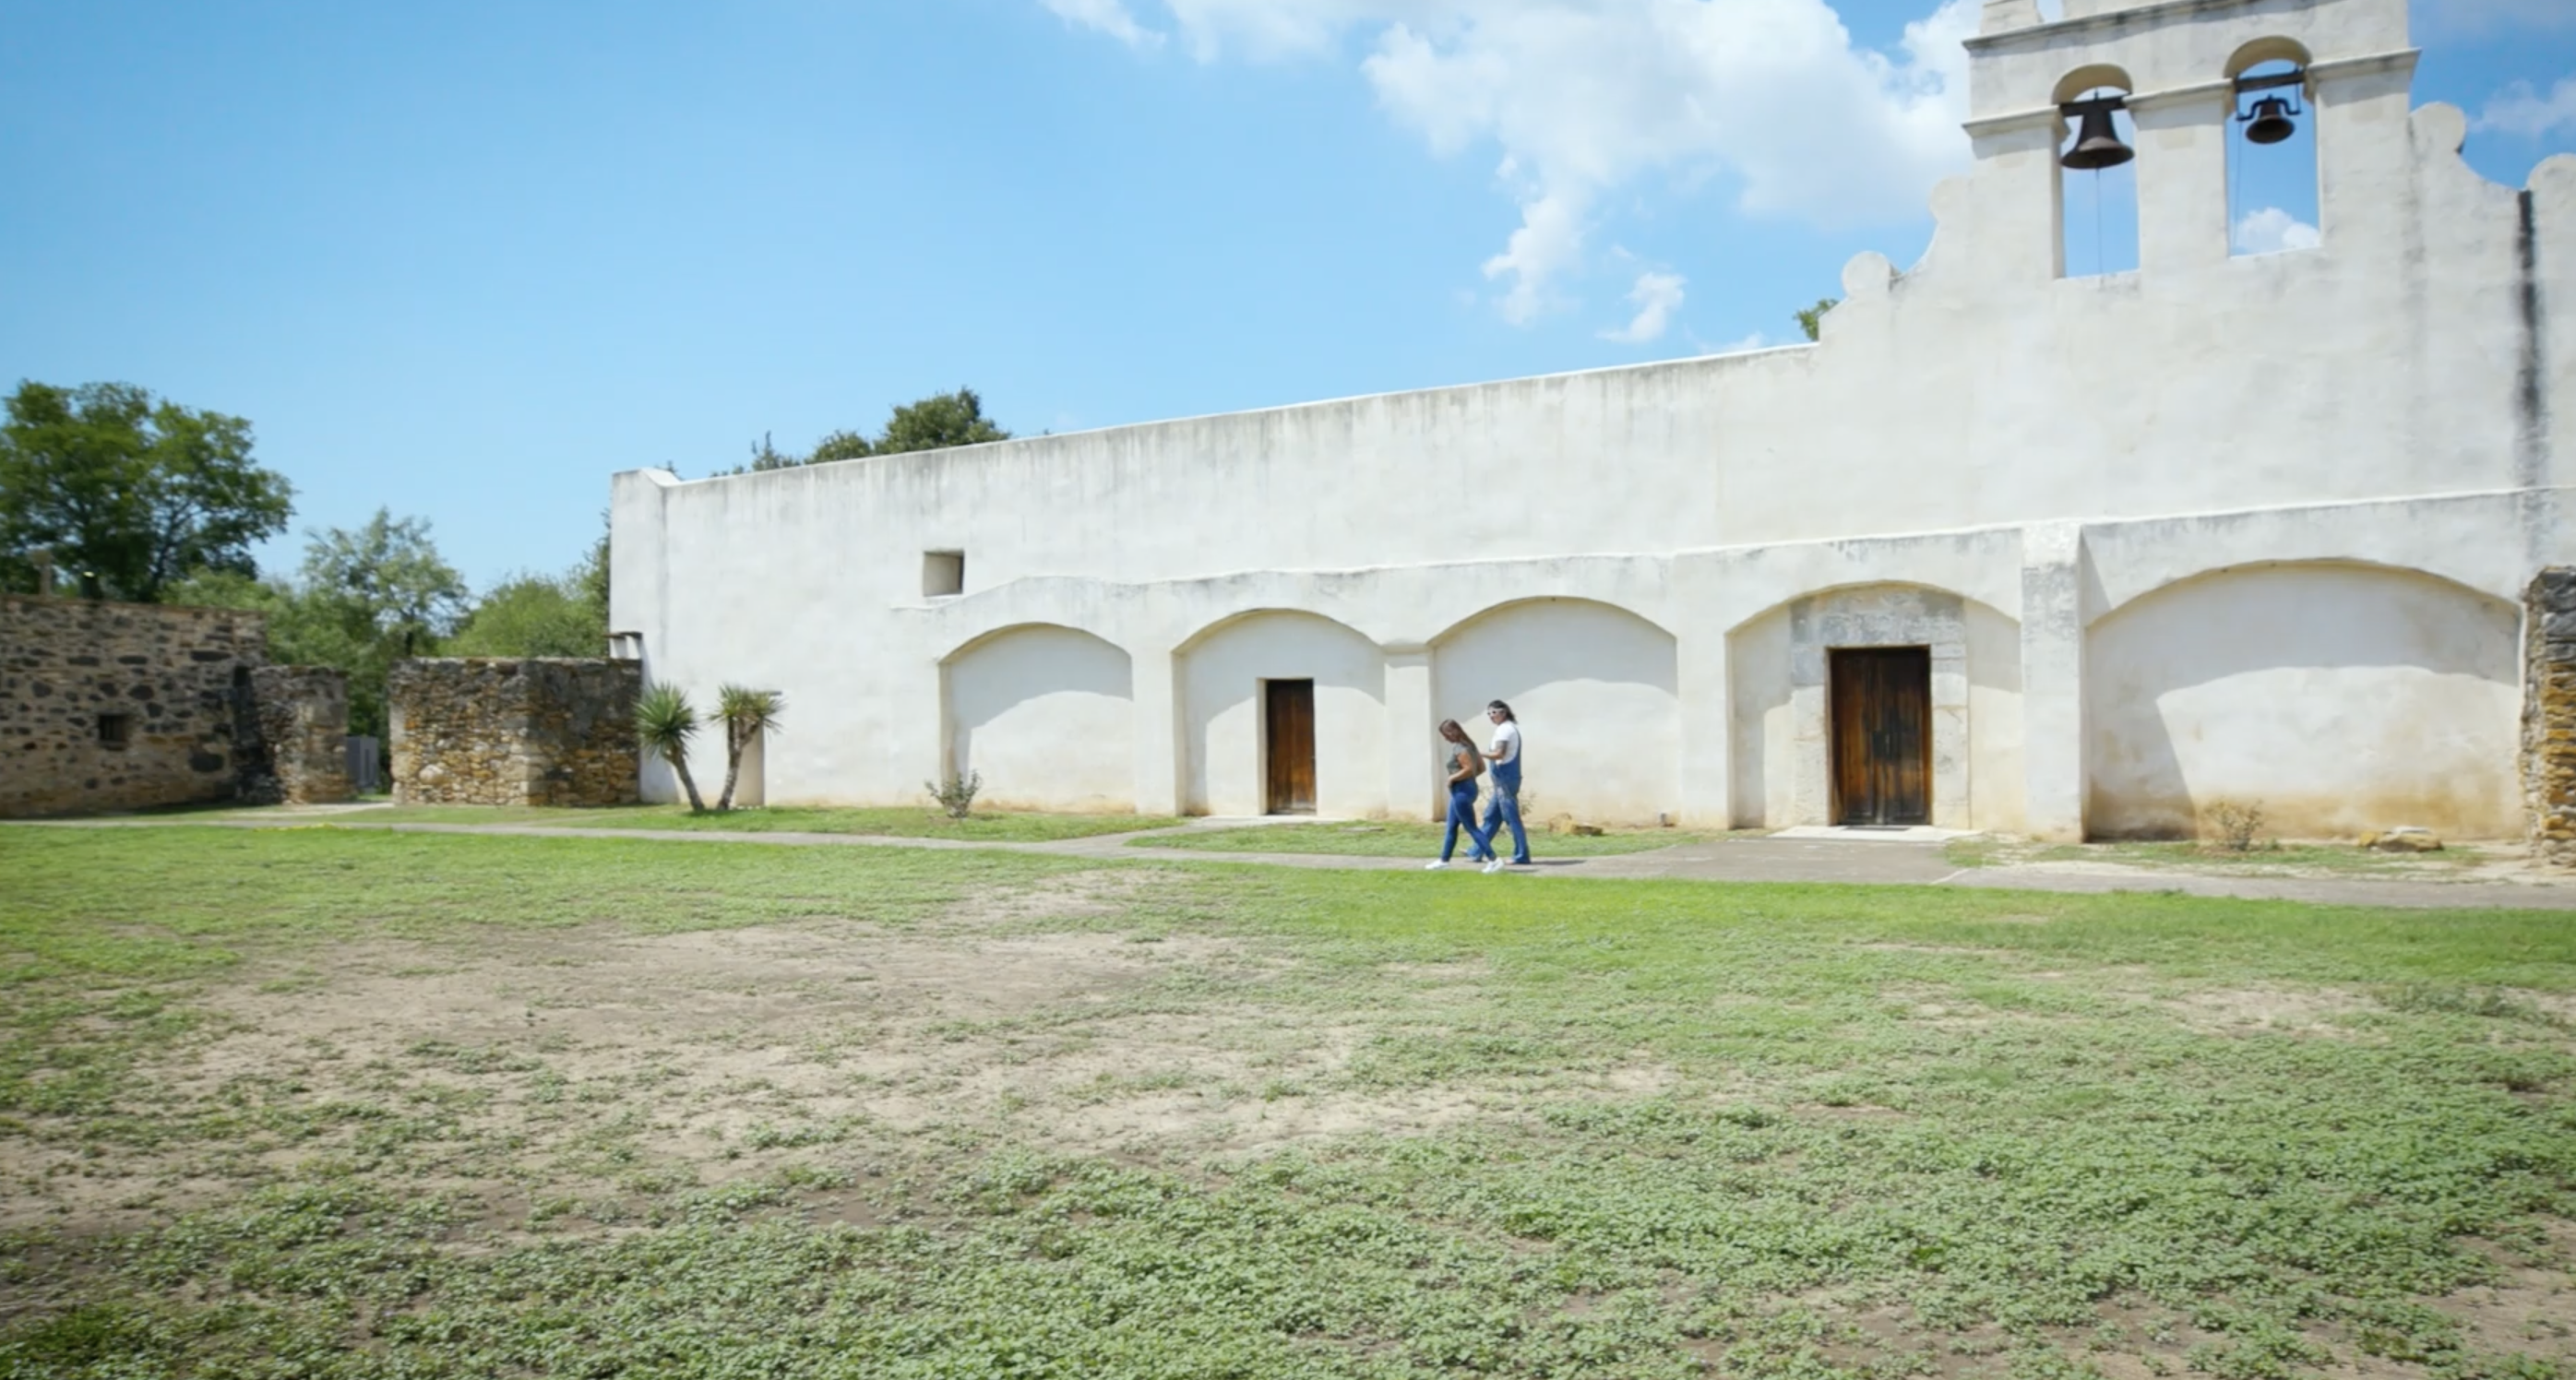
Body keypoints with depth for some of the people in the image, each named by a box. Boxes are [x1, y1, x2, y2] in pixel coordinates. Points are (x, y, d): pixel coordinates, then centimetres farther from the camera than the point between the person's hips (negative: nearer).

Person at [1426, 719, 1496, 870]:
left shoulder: (1459, 748, -18)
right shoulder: (1468, 744, 11)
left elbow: (1469, 769, -27)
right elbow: (1481, 767, 13)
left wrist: (1452, 778, -15)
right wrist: (1468, 778, 11)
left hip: (1462, 791, -10)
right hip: (1461, 791, 10)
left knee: (1471, 828, -6)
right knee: (1451, 827, 17)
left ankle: (1493, 859, -7)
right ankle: (1444, 860, 26)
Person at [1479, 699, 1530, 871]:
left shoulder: (1504, 729, -13)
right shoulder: (1511, 728, 18)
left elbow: (1499, 754, -22)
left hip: (1505, 778, -10)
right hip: (1507, 778, 10)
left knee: (1511, 817, -6)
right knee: (1491, 816, 14)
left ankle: (1521, 856, -3)